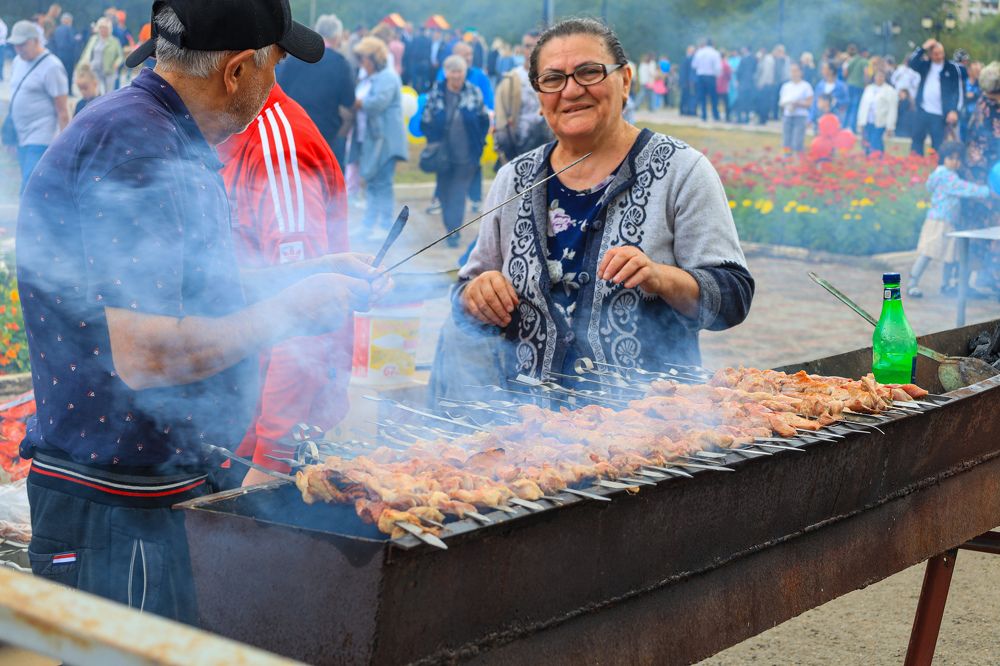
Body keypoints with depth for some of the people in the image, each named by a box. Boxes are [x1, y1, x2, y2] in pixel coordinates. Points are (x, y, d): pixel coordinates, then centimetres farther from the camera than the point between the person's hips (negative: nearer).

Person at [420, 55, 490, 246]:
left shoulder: (474, 93, -3)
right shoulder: (436, 93, -1)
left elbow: (484, 120, 6)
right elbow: (426, 122, 5)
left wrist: (478, 142, 2)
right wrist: (433, 143, -2)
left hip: (466, 154, -2)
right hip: (443, 154, 2)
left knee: (458, 193, -7)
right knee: (445, 192, 9)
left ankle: (453, 231, -7)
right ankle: (452, 228, 23)